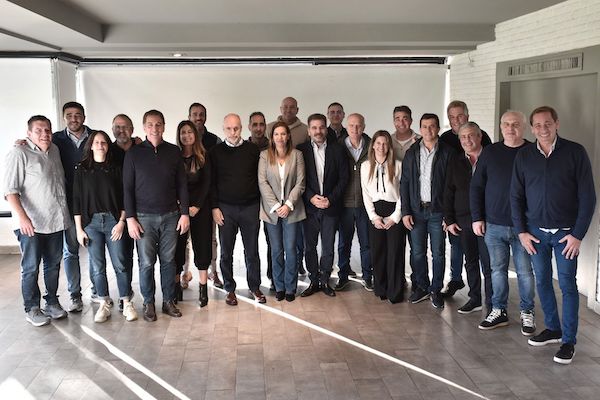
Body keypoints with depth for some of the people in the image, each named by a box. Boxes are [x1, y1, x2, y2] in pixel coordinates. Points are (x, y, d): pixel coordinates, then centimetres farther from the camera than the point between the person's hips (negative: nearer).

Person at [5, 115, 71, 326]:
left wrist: (66, 211, 18)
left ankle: (52, 302, 27)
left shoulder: (54, 151, 12)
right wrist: (22, 216, -24)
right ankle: (32, 309, 14)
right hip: (30, 224, -6)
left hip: (56, 221, 6)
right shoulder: (19, 154, -9)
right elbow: (10, 190, -14)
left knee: (53, 265, 14)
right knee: (31, 267, 2)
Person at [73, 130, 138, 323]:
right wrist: (79, 229, -1)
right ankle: (104, 304, 15)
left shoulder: (116, 169, 5)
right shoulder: (82, 169, 6)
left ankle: (127, 303, 8)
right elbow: (77, 200, 4)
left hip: (113, 221, -1)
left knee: (120, 264, -2)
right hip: (91, 222, 1)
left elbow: (124, 198, 4)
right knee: (97, 266, 3)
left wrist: (121, 222, -5)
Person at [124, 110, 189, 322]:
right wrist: (130, 217, -6)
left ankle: (169, 301, 19)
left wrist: (185, 213, 0)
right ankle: (148, 303, 16)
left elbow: (182, 185, 6)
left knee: (168, 261, 8)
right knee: (146, 263, 2)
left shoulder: (174, 152, 4)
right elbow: (127, 188, 0)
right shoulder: (134, 153, 1)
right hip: (144, 217, -1)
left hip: (170, 216, 2)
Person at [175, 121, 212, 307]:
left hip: (200, 208, 1)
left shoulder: (203, 157, 4)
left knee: (202, 245, 2)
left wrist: (197, 206, -9)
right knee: (177, 246, 2)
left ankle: (203, 288, 8)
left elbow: (206, 183, 0)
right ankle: (176, 285, 11)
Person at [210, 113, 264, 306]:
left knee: (252, 250, 7)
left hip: (250, 207, 0)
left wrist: (261, 203, 2)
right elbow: (211, 182, 2)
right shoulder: (216, 152, 2)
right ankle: (230, 289, 20)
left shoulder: (252, 149, 2)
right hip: (225, 208, 0)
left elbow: (260, 177, 6)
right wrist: (214, 207, -4)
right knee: (226, 252, 7)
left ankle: (255, 287, 20)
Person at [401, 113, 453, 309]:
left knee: (438, 253, 4)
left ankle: (436, 290, 16)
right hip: (416, 210, 2)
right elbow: (404, 183, 7)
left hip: (438, 210, -2)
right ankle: (422, 287, 21)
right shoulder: (411, 153, 7)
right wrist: (405, 212, -1)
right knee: (417, 252, 6)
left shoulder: (447, 153, -1)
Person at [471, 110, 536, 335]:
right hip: (494, 225, 3)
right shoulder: (490, 152, 5)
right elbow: (476, 186, 7)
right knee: (497, 270, 11)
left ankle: (527, 313, 20)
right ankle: (499, 311, 23)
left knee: (524, 271, 5)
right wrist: (477, 217, 2)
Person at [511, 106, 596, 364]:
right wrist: (521, 231, 0)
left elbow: (587, 196, -8)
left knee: (567, 285, 0)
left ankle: (568, 341, 10)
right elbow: (516, 196, 6)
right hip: (535, 231, 3)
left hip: (565, 233, -3)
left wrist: (578, 234, -11)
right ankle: (552, 329, 28)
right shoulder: (524, 156, 1)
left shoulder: (575, 152, -8)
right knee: (542, 281, 11)